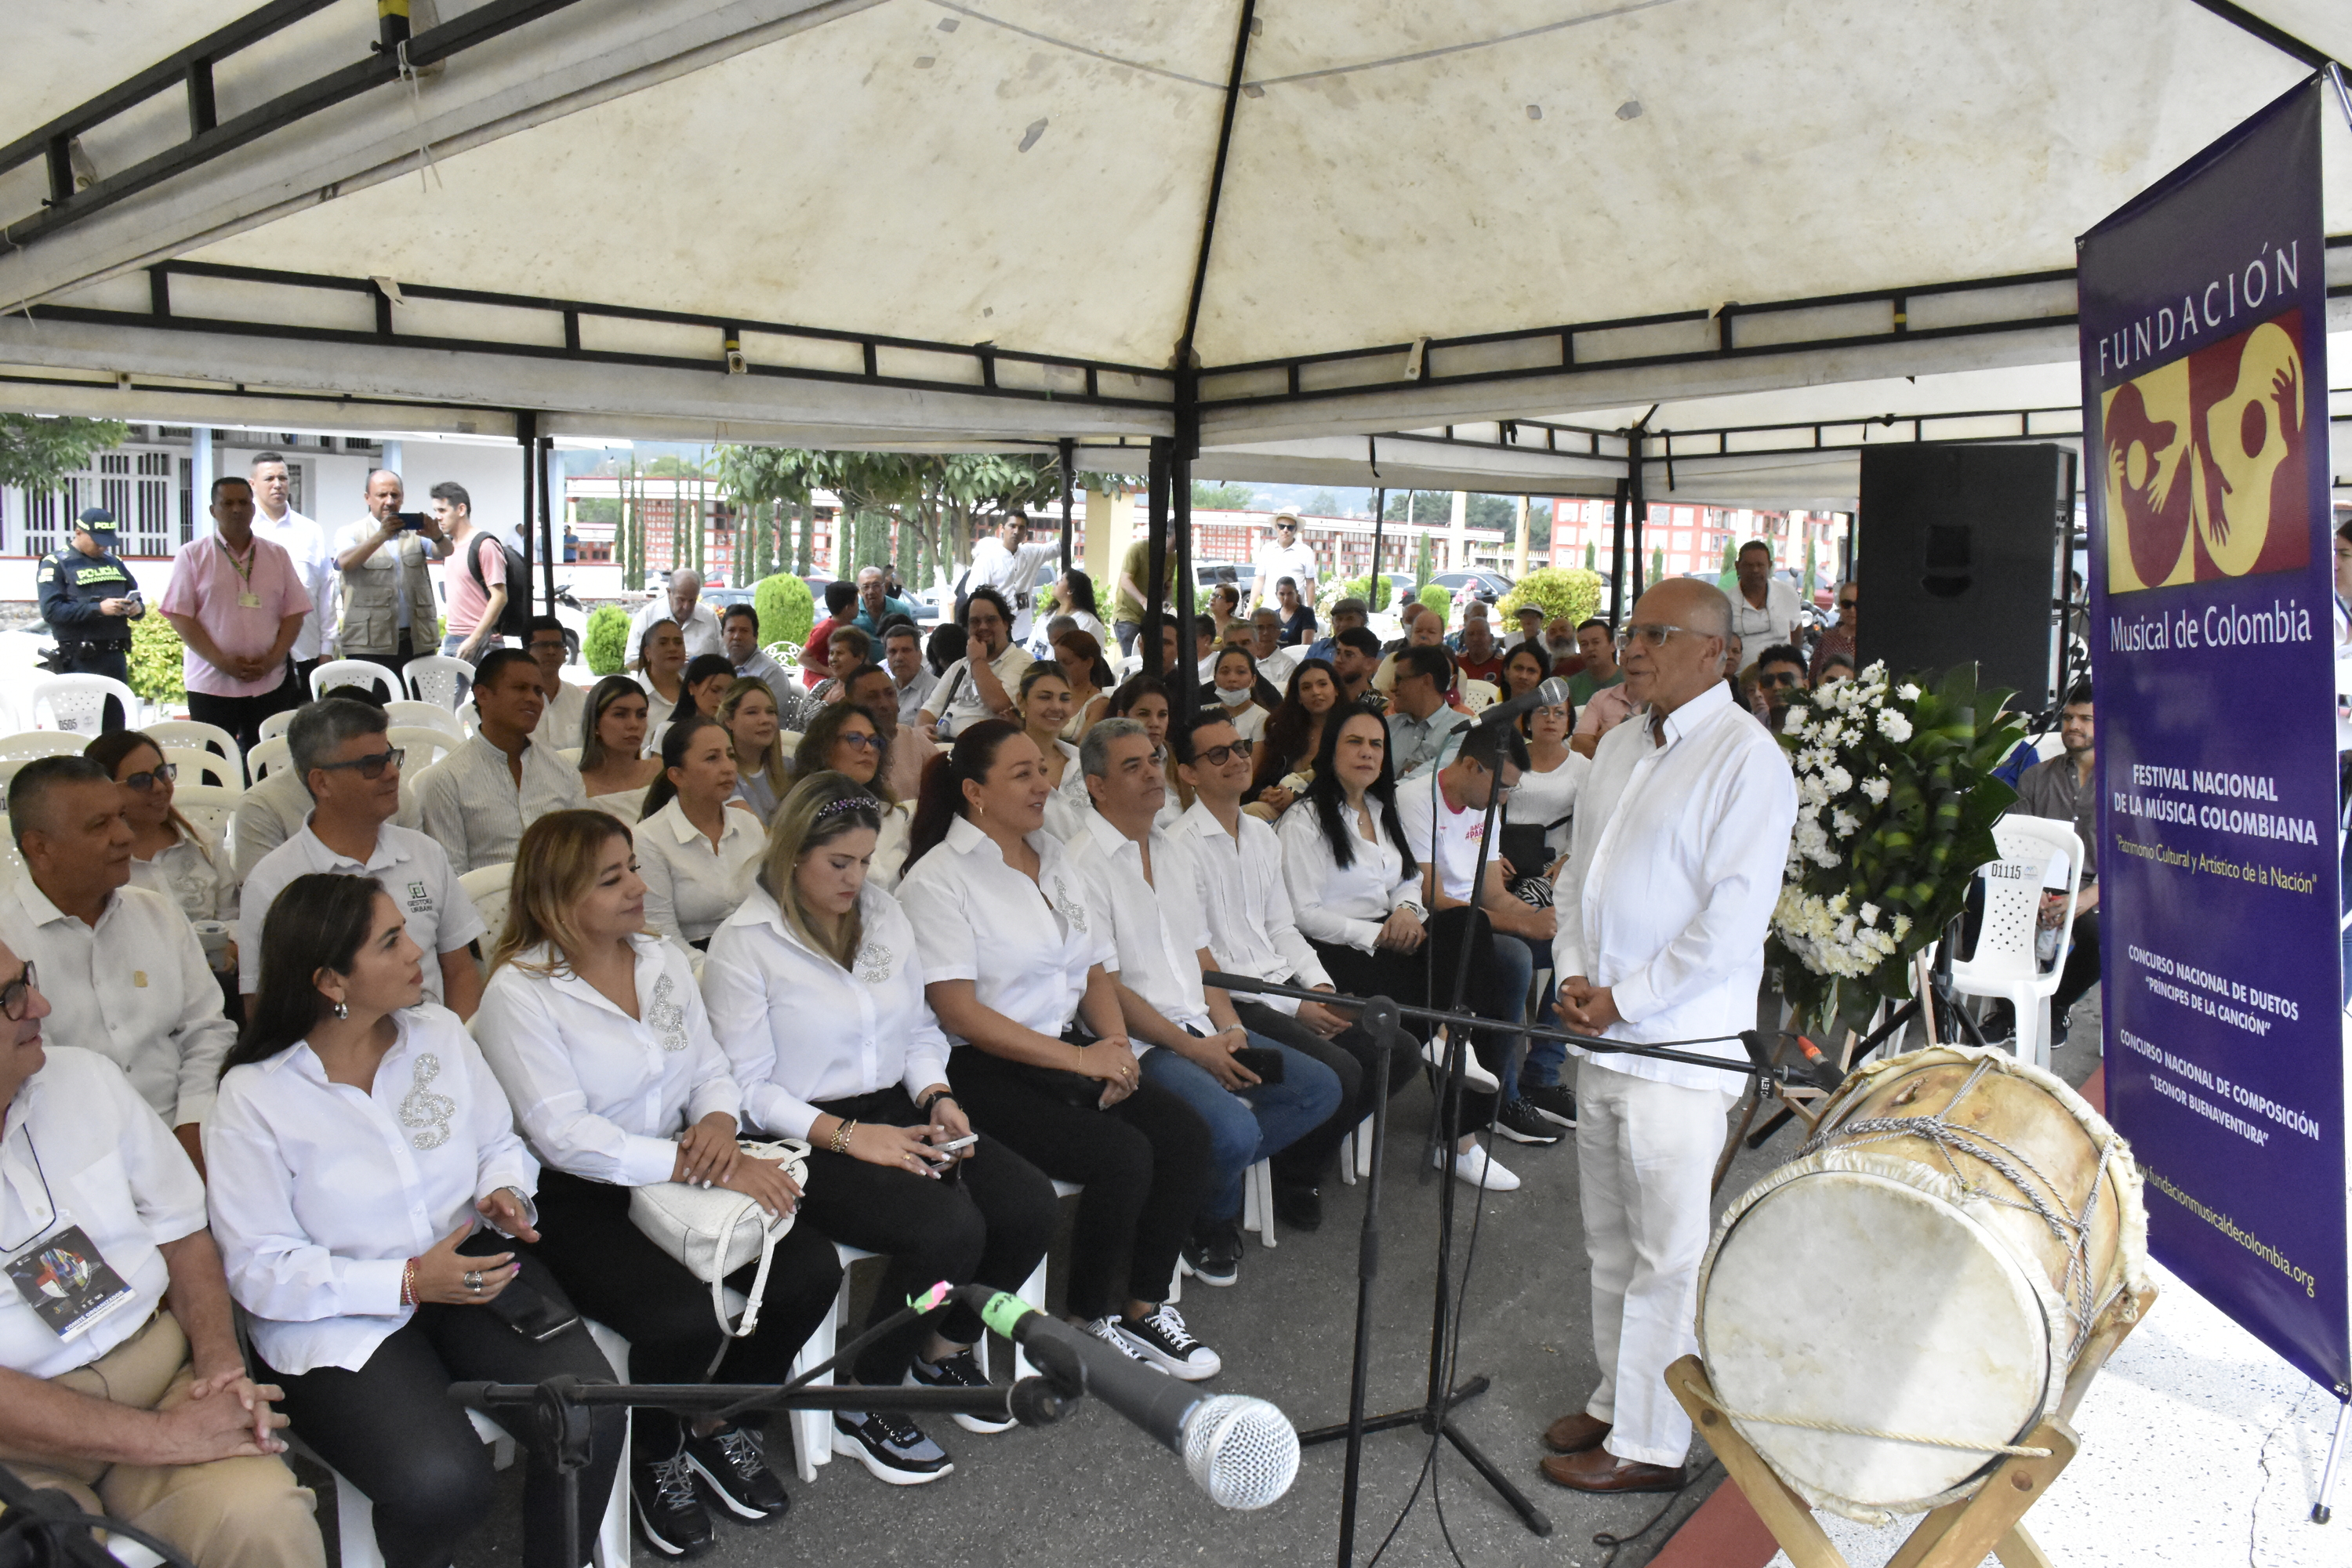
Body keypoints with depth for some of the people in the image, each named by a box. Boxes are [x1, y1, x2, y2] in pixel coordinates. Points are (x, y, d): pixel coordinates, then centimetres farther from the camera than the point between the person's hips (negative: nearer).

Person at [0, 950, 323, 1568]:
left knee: (260, 1515, -25)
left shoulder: (88, 1078, 5)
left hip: (160, 1368, 3)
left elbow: (183, 1235, 13)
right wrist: (163, 1437, -18)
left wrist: (221, 1362, -4)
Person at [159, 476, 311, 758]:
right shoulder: (192, 555, 4)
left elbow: (294, 613, 9)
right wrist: (221, 661, -12)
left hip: (270, 683, 2)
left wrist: (272, 660, -6)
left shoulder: (277, 556, 12)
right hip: (211, 685, -2)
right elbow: (179, 616, -2)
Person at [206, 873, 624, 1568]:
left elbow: (500, 1144, 14)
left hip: (471, 1267, 4)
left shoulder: (440, 1031, 3)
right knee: (442, 1484, -27)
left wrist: (503, 1194, -9)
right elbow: (259, 1269, -10)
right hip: (339, 1318, -4)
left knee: (593, 1412, -21)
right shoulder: (254, 1097, -10)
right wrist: (407, 1282, -19)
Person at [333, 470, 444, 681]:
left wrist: (437, 536, -27)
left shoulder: (415, 532, 15)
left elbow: (445, 551, -3)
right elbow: (346, 563, -12)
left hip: (418, 642, 2)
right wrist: (381, 537, -27)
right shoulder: (350, 533, 8)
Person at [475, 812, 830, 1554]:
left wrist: (718, 1125, -14)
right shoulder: (518, 991, -13)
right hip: (577, 1203, -6)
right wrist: (705, 1169, -26)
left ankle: (714, 1424, 13)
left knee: (812, 1269, -14)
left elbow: (711, 1069, 11)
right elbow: (564, 1135, -20)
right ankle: (653, 1458, 8)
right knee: (684, 1320, -29)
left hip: (684, 1173, 6)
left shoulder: (664, 958, 6)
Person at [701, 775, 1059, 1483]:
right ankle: (862, 1403, -5)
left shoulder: (885, 914, 11)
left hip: (900, 1114, 7)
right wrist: (848, 1135, -21)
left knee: (1034, 1205, -14)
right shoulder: (744, 943, -8)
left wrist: (937, 1097, -3)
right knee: (949, 1231, -29)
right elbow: (749, 1089, -11)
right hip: (805, 1140, -7)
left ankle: (945, 1351, 12)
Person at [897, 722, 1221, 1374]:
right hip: (985, 1071, -7)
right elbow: (957, 1010, -16)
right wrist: (1080, 1059, -18)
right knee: (1123, 1155, -25)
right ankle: (1091, 1319, -1)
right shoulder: (938, 878, -9)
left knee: (1184, 1133, -15)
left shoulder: (1053, 856, 13)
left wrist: (1116, 1043, -5)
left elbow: (1094, 970, 16)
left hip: (1069, 1047, 7)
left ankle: (1145, 1305, 2)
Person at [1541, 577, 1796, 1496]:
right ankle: (1617, 1398, 32)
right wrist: (1572, 975, 4)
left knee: (1666, 1254, 2)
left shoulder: (1745, 757, -12)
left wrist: (1624, 1000, -15)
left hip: (1677, 1044, -8)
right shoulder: (1618, 747, 14)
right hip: (1601, 1035, 8)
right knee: (1609, 1241, 18)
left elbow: (1734, 914, -18)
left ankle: (1649, 1445, 13)